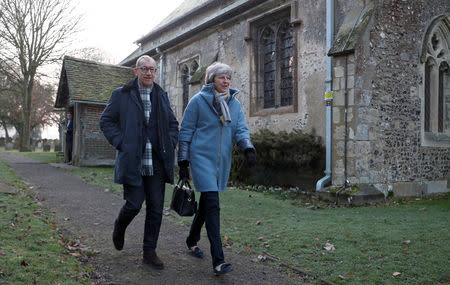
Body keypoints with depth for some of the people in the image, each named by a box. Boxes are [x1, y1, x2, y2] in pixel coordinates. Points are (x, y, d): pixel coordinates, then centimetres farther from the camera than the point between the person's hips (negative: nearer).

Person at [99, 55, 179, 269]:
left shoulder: (162, 96, 13)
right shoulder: (121, 95, 1)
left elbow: (173, 123, 22)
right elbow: (106, 121, 3)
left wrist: (170, 145, 7)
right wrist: (121, 144, -8)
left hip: (157, 163, 4)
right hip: (132, 161, -4)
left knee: (156, 208, 5)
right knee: (134, 204, -3)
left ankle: (149, 252, 18)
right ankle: (119, 228, 32)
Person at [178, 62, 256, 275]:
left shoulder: (234, 103, 9)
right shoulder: (198, 101, -5)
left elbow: (241, 129, 3)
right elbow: (185, 131, -3)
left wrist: (248, 148, -18)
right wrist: (183, 162, -6)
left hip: (222, 161, 6)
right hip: (202, 158, -5)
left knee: (206, 202, 16)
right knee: (212, 204, -13)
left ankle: (192, 241, 39)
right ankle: (218, 261, -11)